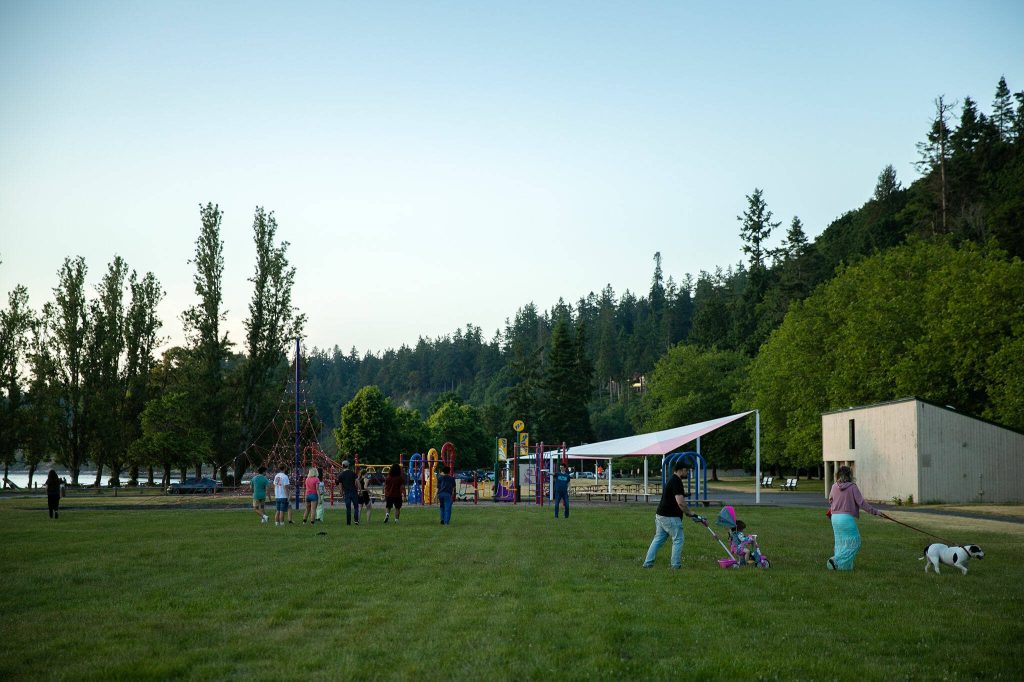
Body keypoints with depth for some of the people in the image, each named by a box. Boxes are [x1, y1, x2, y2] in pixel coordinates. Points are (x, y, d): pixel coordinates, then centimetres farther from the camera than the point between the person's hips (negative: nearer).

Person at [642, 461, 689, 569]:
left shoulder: (672, 480, 15)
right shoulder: (677, 482, -18)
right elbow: (680, 502, -24)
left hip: (661, 515, 10)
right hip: (670, 517, -10)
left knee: (658, 539, 12)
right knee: (678, 540, 2)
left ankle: (648, 563, 11)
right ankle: (675, 564, 6)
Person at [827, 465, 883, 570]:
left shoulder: (834, 486, 6)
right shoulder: (852, 487, -9)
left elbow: (830, 500, 17)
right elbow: (861, 502, -10)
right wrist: (874, 511, -3)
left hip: (835, 517, 7)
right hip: (847, 517, -7)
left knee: (840, 542, 16)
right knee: (853, 542, 3)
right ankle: (836, 561, -6)